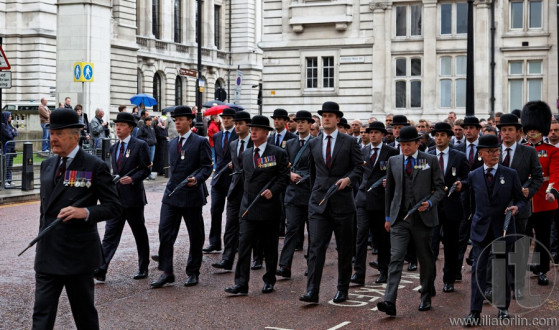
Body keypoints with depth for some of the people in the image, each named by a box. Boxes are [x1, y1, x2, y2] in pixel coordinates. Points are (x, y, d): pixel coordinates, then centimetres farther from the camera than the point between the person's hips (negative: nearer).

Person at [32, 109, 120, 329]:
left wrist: (85, 212, -26)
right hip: (47, 254, 5)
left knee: (84, 311, 10)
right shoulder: (47, 165, 11)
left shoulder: (95, 166, -8)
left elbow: (113, 206, -9)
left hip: (78, 253, -5)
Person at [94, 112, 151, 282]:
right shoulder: (114, 147, 14)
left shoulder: (140, 145, -5)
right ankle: (101, 270, -10)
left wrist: (132, 179, -21)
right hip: (116, 197, 5)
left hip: (133, 197, -5)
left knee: (140, 233, 8)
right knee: (110, 233, -3)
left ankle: (143, 268, 21)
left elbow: (146, 169, -7)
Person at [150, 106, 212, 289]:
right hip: (171, 195, 5)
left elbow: (207, 166, -8)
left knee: (195, 236, 5)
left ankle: (192, 273, 17)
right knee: (165, 232, -5)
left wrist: (196, 179, -24)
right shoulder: (172, 143, 15)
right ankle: (166, 272, -1)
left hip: (191, 196, -5)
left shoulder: (201, 142, -4)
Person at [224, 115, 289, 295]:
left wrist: (273, 191, -18)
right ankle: (241, 284, -7)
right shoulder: (246, 154, 13)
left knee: (270, 247, 8)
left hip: (269, 206, -4)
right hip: (248, 208, 4)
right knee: (244, 245, -6)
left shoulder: (278, 153, -3)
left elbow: (284, 177, -5)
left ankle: (269, 281, 21)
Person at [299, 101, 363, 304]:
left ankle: (342, 290, 20)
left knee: (344, 248, 7)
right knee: (316, 246, -8)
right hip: (319, 202, 2)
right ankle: (312, 291, -11)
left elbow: (359, 167, -1)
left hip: (342, 202, -2)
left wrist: (348, 179, -19)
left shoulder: (350, 142, 1)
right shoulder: (313, 144, 11)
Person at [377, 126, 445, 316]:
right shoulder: (393, 161, 10)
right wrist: (388, 216, 16)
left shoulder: (430, 161, 3)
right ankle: (390, 302, -18)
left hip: (422, 218, -1)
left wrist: (430, 203, -14)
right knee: (396, 258, -11)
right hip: (399, 218, 1)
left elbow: (440, 187, 5)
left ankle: (426, 298, 28)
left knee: (426, 260, 10)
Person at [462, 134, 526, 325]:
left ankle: (503, 307, 26)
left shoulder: (510, 174, 1)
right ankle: (475, 312, 0)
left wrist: (517, 207, -16)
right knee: (478, 270, -3)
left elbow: (521, 199, 4)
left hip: (503, 230, 0)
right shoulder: (473, 176, 4)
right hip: (481, 230, 0)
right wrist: (477, 221, 11)